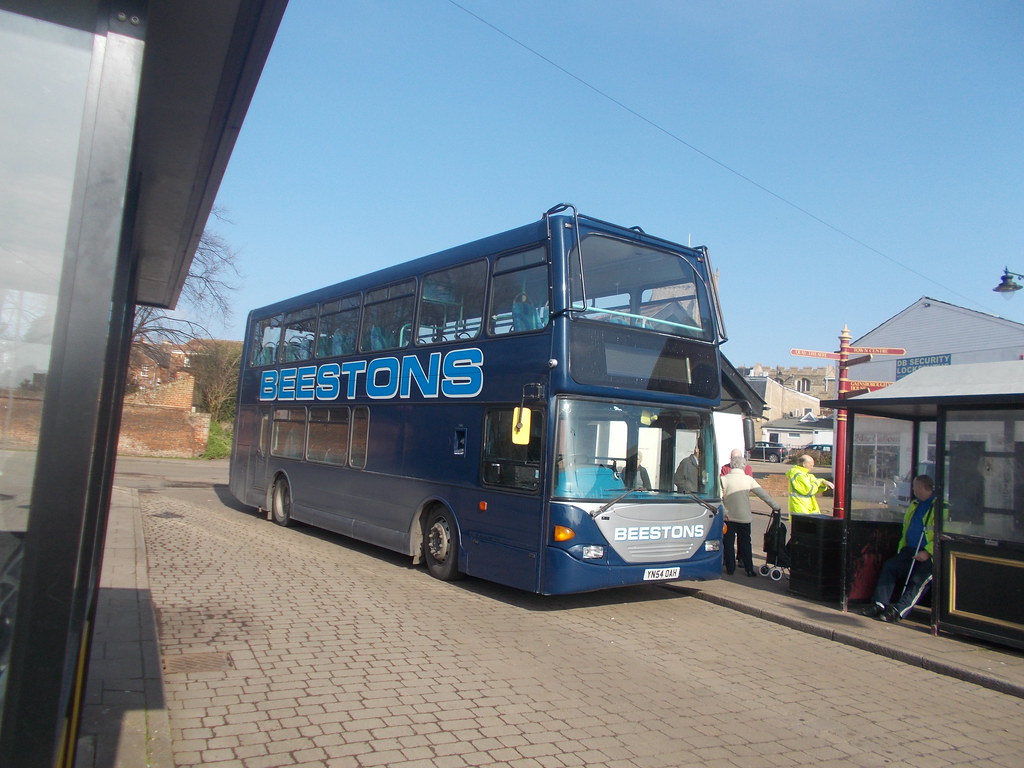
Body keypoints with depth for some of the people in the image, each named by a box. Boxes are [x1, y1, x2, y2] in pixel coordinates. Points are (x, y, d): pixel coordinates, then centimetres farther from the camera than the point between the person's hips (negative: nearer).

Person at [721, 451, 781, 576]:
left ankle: (730, 569, 13)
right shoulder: (748, 479, -4)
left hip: (729, 517, -1)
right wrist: (775, 506, 6)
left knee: (728, 543, 9)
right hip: (744, 517, 1)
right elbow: (763, 494, -1)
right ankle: (749, 570, 14)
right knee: (745, 543, 11)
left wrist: (723, 512, -6)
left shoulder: (724, 479, -8)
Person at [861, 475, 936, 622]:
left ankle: (898, 610, -31)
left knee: (919, 579, -24)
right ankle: (880, 603, -17)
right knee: (889, 566, -11)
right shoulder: (915, 504, 21)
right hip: (910, 551, 7)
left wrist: (928, 552, -21)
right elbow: (906, 528, 29)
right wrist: (902, 547, 15)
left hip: (930, 555, -7)